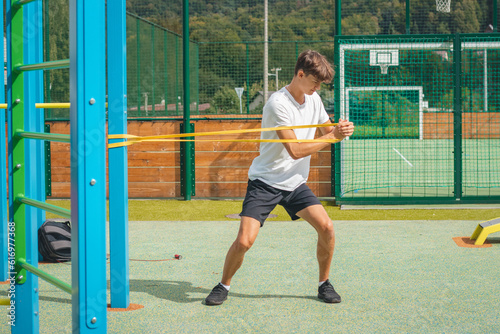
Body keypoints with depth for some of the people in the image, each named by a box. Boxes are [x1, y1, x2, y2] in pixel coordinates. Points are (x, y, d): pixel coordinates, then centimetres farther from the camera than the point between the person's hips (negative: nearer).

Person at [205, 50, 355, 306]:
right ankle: (223, 286, 10)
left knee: (326, 227, -12)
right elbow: (295, 150, -25)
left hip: (295, 183, 6)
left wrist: (342, 130, -8)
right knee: (244, 241, -16)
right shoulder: (278, 103, -20)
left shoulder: (314, 100, 4)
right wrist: (332, 136, -20)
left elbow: (327, 131, 16)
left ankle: (324, 283, 8)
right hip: (265, 182, -6)